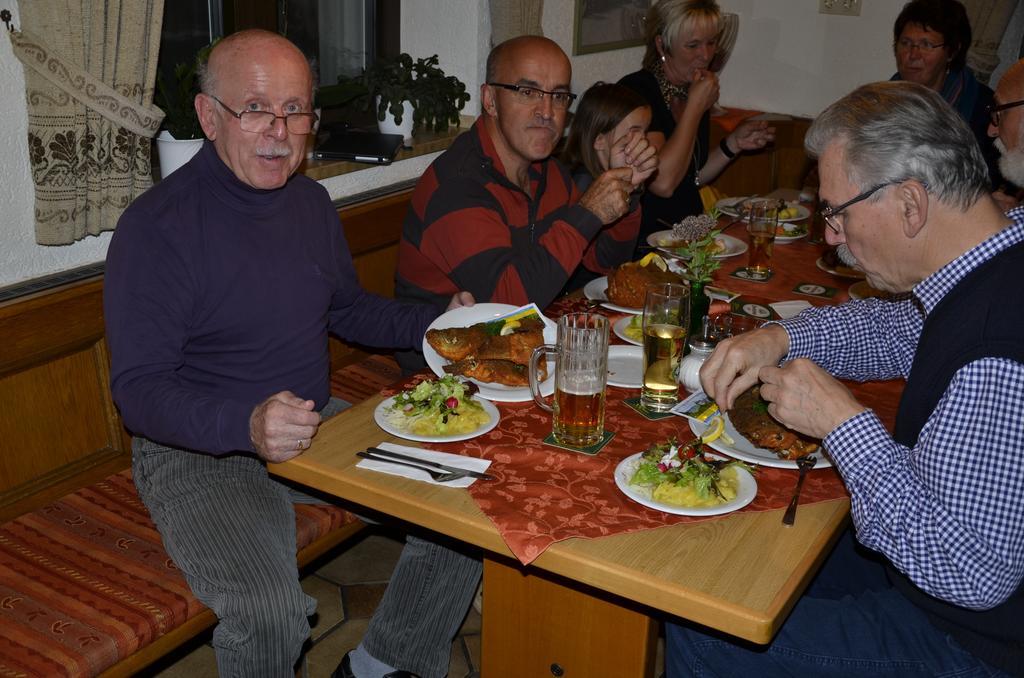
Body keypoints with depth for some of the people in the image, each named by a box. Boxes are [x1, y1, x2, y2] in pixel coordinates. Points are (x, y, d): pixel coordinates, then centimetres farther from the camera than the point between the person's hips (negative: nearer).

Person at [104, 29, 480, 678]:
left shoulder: (311, 200, 6)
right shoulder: (157, 226, -17)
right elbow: (138, 388, -18)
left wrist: (435, 321, 3)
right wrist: (245, 425, -36)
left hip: (316, 423, 7)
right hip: (199, 450, -6)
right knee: (271, 612, -30)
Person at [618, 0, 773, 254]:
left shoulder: (695, 91, 10)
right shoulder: (637, 90, -14)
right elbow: (662, 183, -25)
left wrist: (733, 144, 4)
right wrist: (696, 107, -18)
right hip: (647, 238, -7)